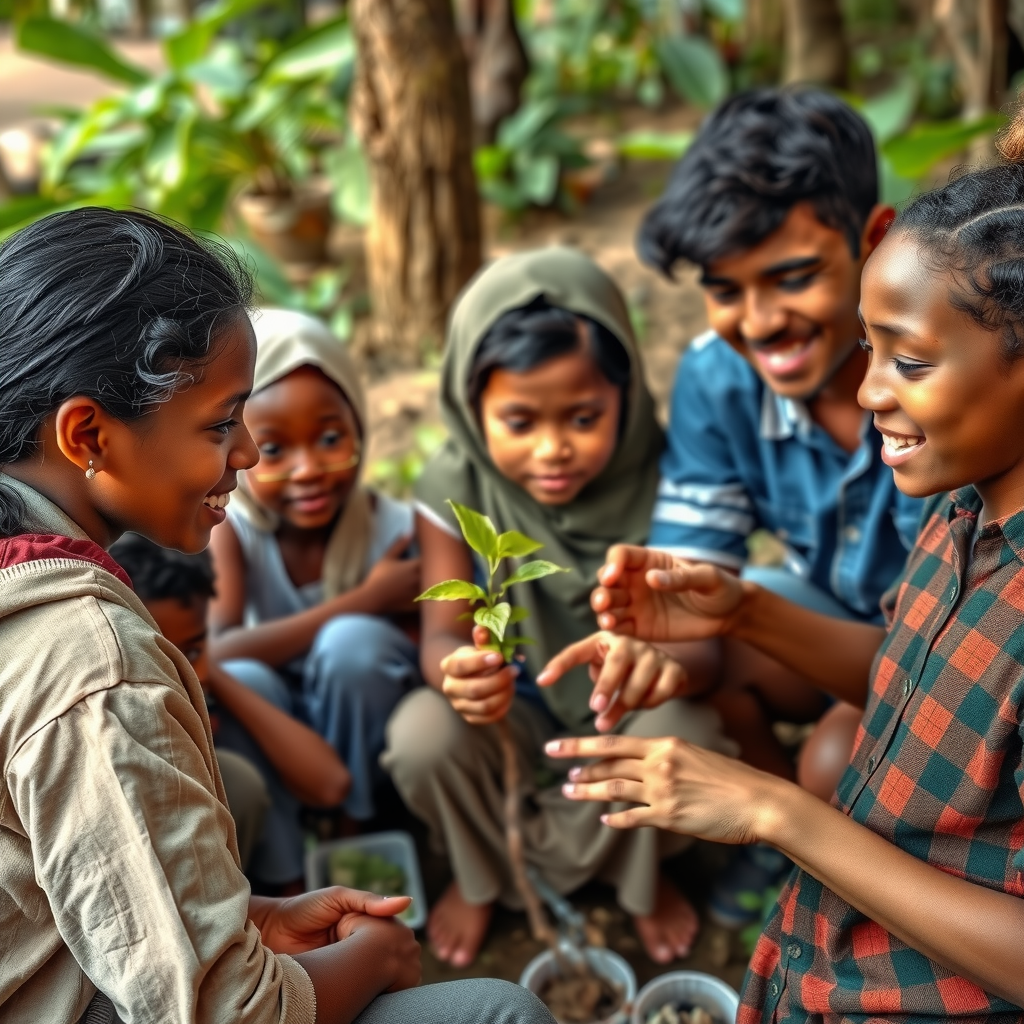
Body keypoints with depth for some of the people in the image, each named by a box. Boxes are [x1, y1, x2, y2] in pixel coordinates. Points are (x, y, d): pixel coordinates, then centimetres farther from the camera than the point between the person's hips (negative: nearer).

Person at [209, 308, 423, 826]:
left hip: (368, 746, 0)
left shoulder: (397, 529, -18)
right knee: (241, 681, -31)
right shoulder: (230, 532, -15)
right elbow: (215, 653, -32)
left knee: (354, 641, -29)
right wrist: (366, 600, -31)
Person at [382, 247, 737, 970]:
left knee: (683, 731, -32)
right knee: (422, 737, -28)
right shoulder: (456, 489, -18)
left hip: (625, 708, 0)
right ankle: (481, 876, 9)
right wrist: (459, 670, -49)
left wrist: (667, 655, -53)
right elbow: (442, 631, -22)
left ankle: (642, 878, 6)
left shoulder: (658, 476, -21)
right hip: (515, 711, 1)